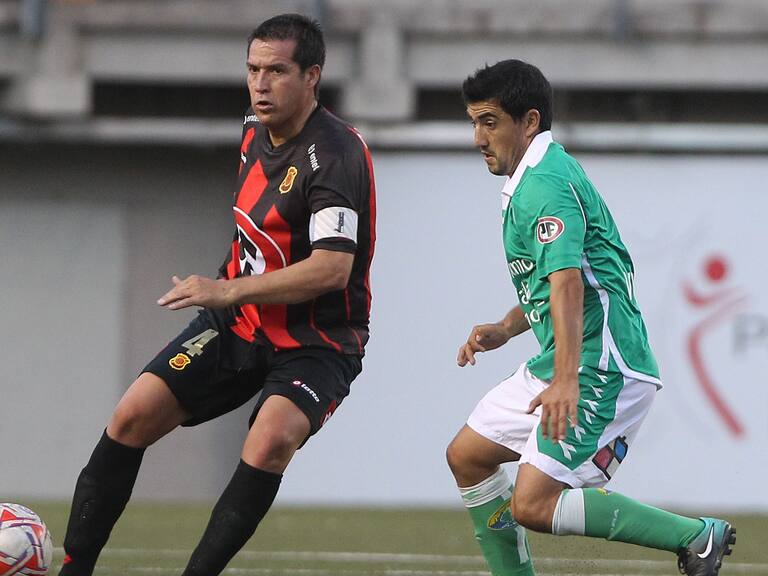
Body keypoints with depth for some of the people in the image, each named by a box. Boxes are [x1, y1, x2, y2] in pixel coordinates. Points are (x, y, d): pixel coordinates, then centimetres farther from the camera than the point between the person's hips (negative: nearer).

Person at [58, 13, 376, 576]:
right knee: (133, 417, -6)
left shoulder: (335, 154, -22)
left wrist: (229, 291, -28)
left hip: (316, 342, -7)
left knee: (272, 440, -34)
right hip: (240, 322, 7)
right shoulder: (255, 132, 4)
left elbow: (332, 268, -30)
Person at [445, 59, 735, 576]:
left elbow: (567, 283, -30)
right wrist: (505, 329, 16)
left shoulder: (545, 184, -17)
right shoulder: (532, 179, 16)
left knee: (533, 506, -18)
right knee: (467, 456, 15)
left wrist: (567, 381, -40)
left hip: (603, 373, -11)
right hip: (557, 366, 11)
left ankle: (697, 535, -11)